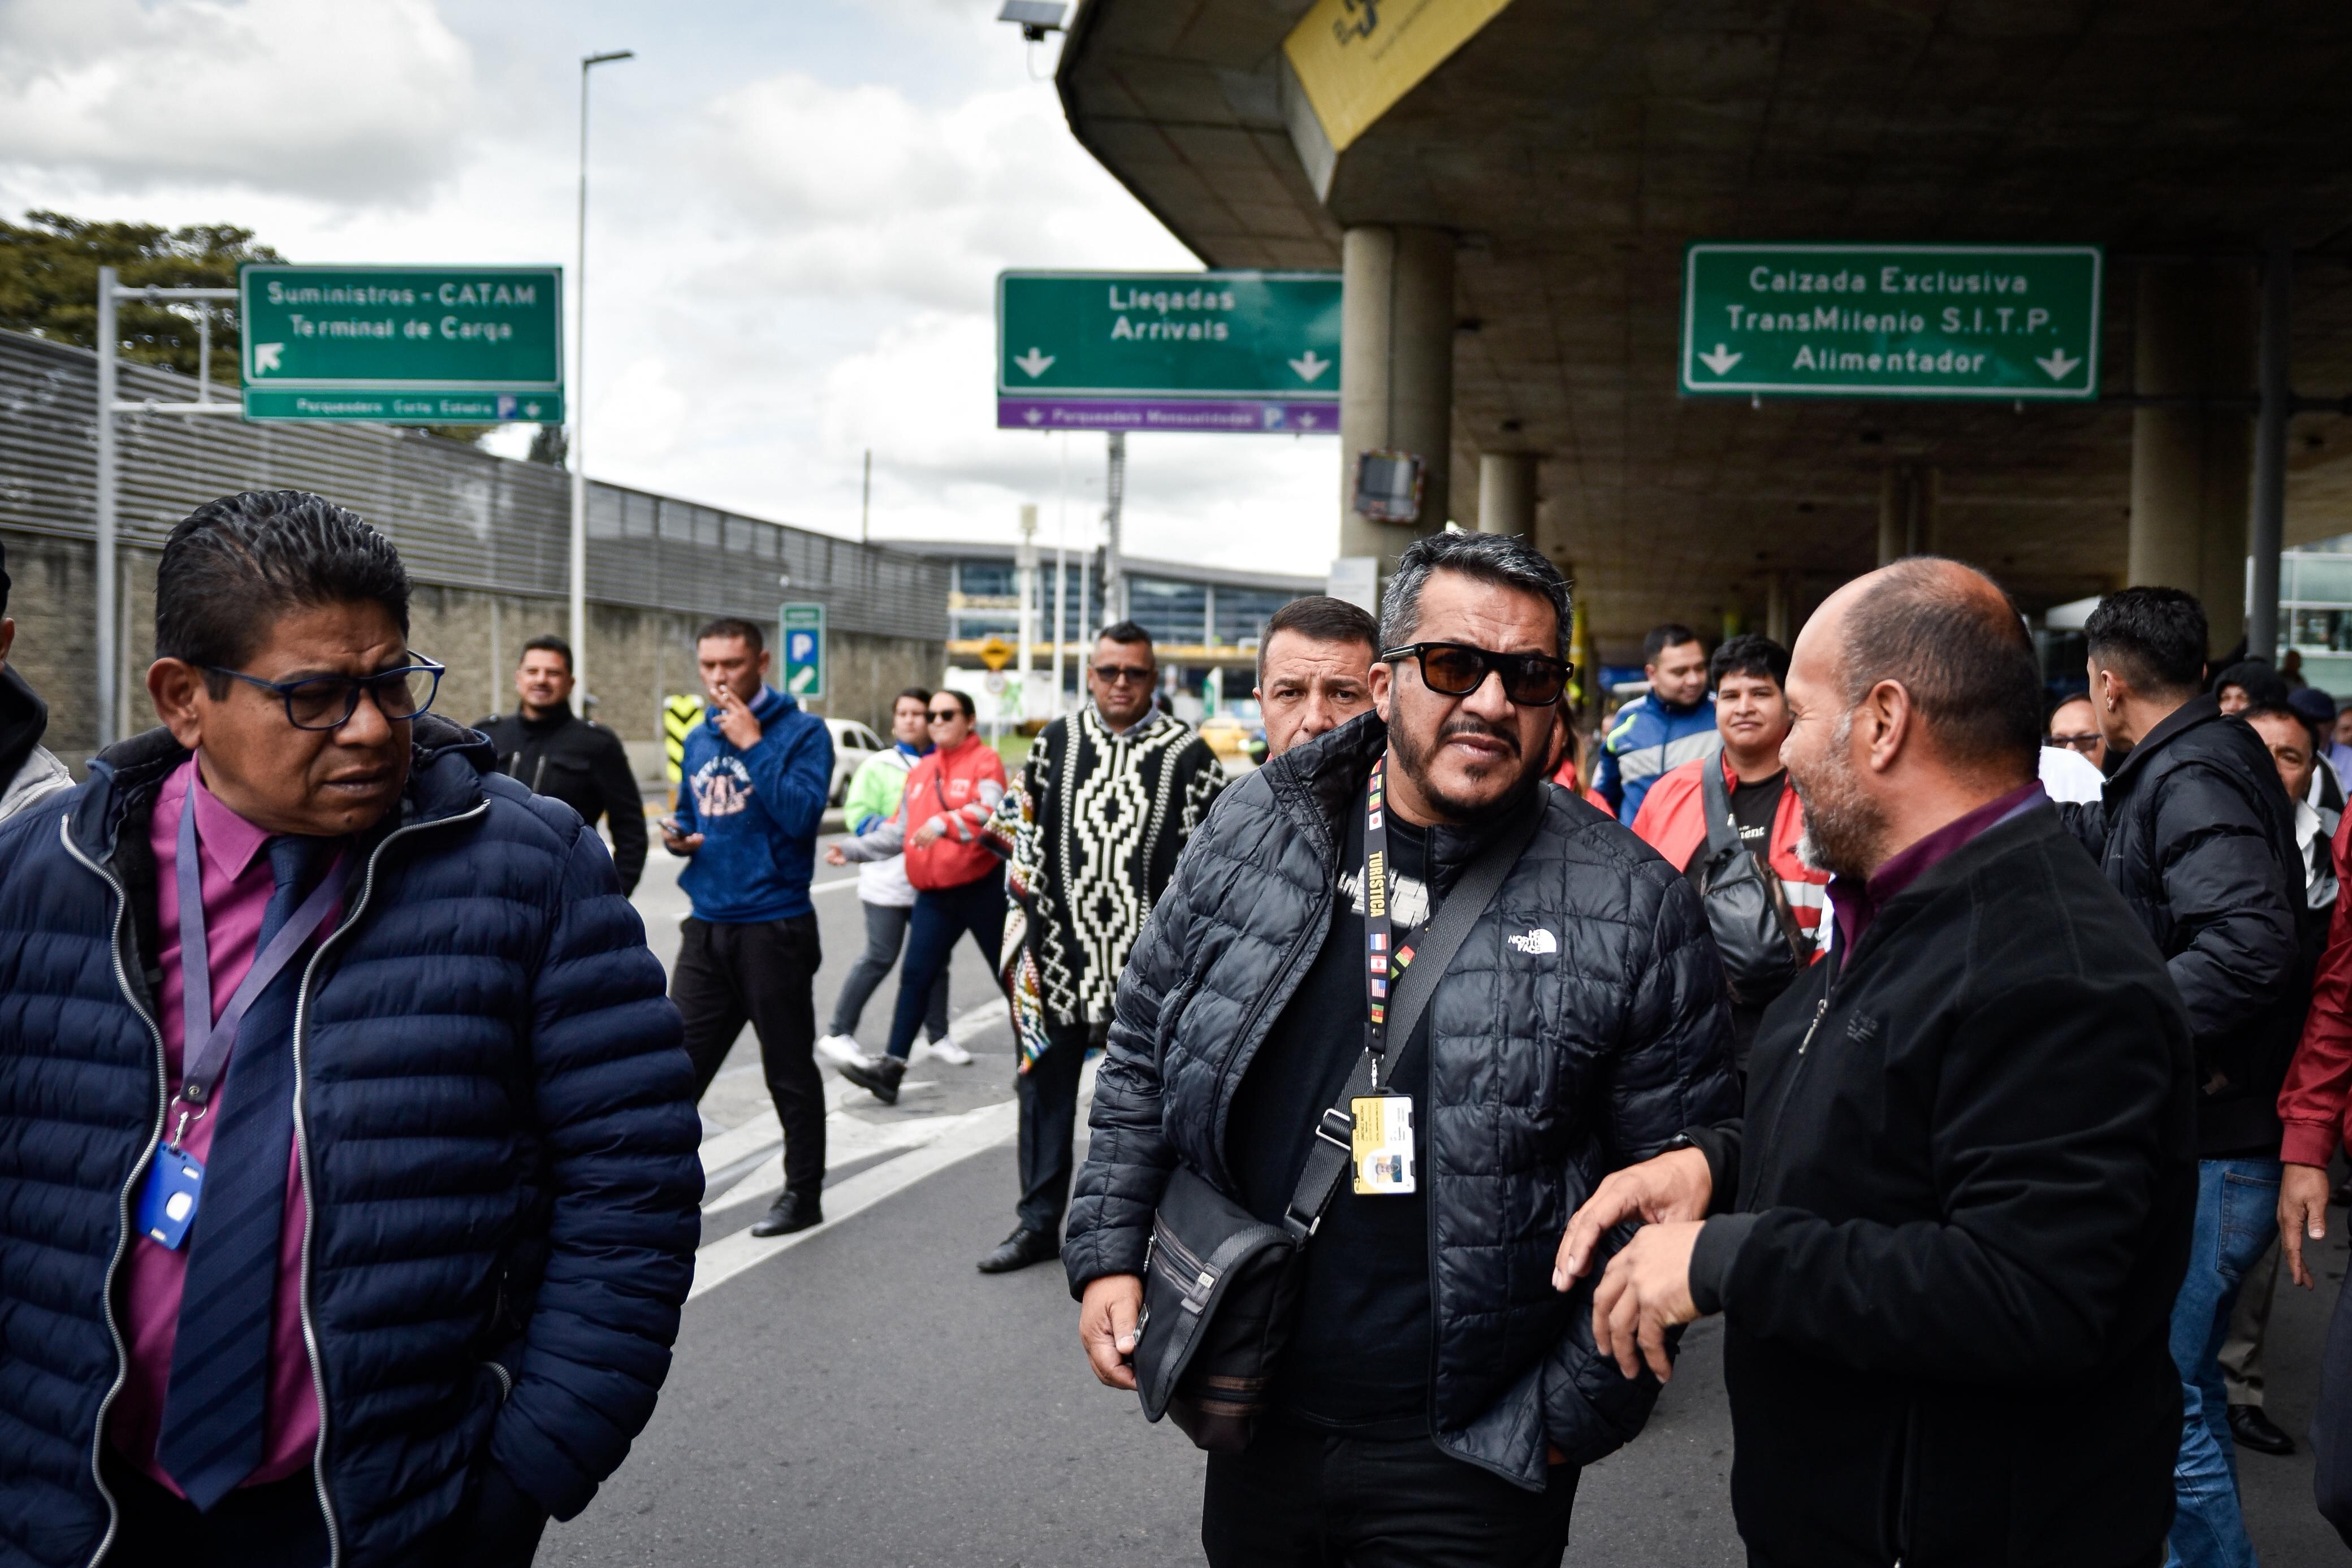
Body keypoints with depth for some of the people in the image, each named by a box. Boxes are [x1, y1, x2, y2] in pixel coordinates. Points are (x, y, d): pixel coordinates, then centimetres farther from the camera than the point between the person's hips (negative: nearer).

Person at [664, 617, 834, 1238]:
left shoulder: (802, 731, -7)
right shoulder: (698, 739, 12)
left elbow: (801, 815, -21)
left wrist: (751, 744, -19)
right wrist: (677, 836, 3)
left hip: (775, 928, -5)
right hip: (706, 927, 6)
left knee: (790, 1071, 7)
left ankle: (803, 1193, 20)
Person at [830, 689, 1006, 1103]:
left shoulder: (985, 761, -7)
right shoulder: (919, 772, 11)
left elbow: (989, 811, -25)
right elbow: (898, 833, 11)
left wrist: (943, 824, -40)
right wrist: (854, 849, -2)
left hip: (982, 887, -5)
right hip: (934, 894, 5)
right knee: (916, 977, -2)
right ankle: (891, 1068, -5)